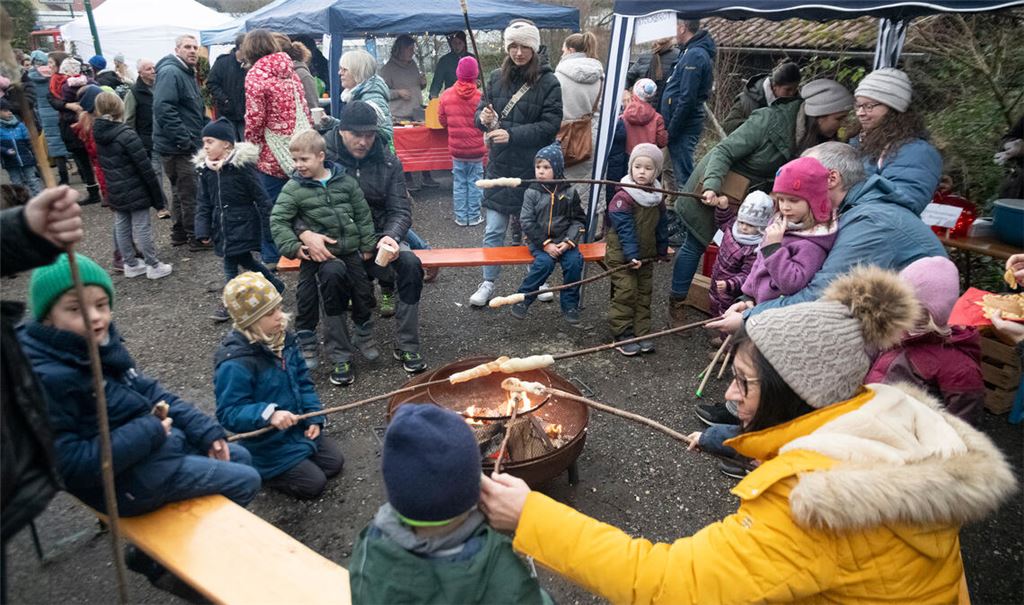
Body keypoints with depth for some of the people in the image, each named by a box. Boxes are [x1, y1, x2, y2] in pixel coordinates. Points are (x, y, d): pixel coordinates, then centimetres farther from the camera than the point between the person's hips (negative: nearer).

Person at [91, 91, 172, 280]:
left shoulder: (97, 134, 2)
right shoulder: (127, 135, -18)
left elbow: (103, 166, 9)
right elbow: (145, 169, -17)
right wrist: (158, 197, -10)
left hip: (115, 193, 7)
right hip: (136, 192, -7)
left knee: (121, 227, 14)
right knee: (142, 228, 0)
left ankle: (130, 264, 25)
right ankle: (153, 266, 8)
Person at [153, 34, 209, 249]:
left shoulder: (187, 73, 18)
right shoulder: (170, 72, -15)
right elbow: (164, 109, -25)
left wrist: (203, 132, 16)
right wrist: (184, 140, -25)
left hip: (187, 145, 10)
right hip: (178, 147, -10)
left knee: (182, 191, 18)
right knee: (191, 192, -3)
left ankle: (179, 233, 29)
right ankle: (196, 238, 6)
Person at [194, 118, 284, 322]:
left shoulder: (242, 165, -15)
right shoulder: (205, 169, 4)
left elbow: (260, 197, -12)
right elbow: (204, 203, 7)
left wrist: (269, 226, -12)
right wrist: (203, 230, -1)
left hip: (242, 223, -7)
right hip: (222, 225, 7)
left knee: (231, 261, -3)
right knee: (244, 259, 16)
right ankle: (275, 284, 35)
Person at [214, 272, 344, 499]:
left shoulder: (283, 338, -6)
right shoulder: (235, 362, -30)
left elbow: (303, 383, 3)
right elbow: (229, 413, -27)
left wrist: (314, 418, -5)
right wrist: (268, 414, -42)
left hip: (298, 426, 7)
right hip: (267, 442, -7)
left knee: (334, 462, 11)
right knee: (314, 484, -2)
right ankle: (254, 470, 14)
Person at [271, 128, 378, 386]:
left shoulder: (345, 181, 4)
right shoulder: (293, 188, -1)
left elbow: (363, 214, 8)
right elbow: (277, 220, -2)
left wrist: (367, 245, 6)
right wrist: (293, 246, -14)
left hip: (351, 249, 3)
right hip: (321, 253, -3)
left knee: (363, 295, 2)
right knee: (332, 273, -31)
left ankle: (364, 337, 40)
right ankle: (340, 358, -21)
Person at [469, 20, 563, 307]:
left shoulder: (548, 82, -7)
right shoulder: (497, 77, 4)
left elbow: (550, 125, -13)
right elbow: (481, 110, 11)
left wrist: (512, 135, -21)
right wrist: (484, 118, -14)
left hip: (533, 168, -3)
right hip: (500, 165, 3)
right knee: (494, 229, 6)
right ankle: (488, 283, 20)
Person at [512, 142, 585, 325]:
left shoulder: (569, 192, 2)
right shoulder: (532, 193, -3)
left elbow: (579, 220, 5)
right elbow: (527, 223, -7)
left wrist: (569, 241, -11)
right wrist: (545, 244, -15)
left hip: (564, 241, 2)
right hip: (539, 241, -2)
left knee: (575, 261, -23)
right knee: (544, 262, -29)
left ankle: (570, 304, -4)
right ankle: (523, 298, -10)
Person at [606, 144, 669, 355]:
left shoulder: (657, 198, 3)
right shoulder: (623, 198, -18)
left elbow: (662, 226, 13)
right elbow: (625, 229, -21)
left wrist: (662, 250, 16)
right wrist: (631, 255, -25)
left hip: (646, 255, 7)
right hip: (621, 255, -7)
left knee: (644, 292, 10)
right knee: (626, 292, -6)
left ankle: (642, 333, 18)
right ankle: (622, 335, 5)